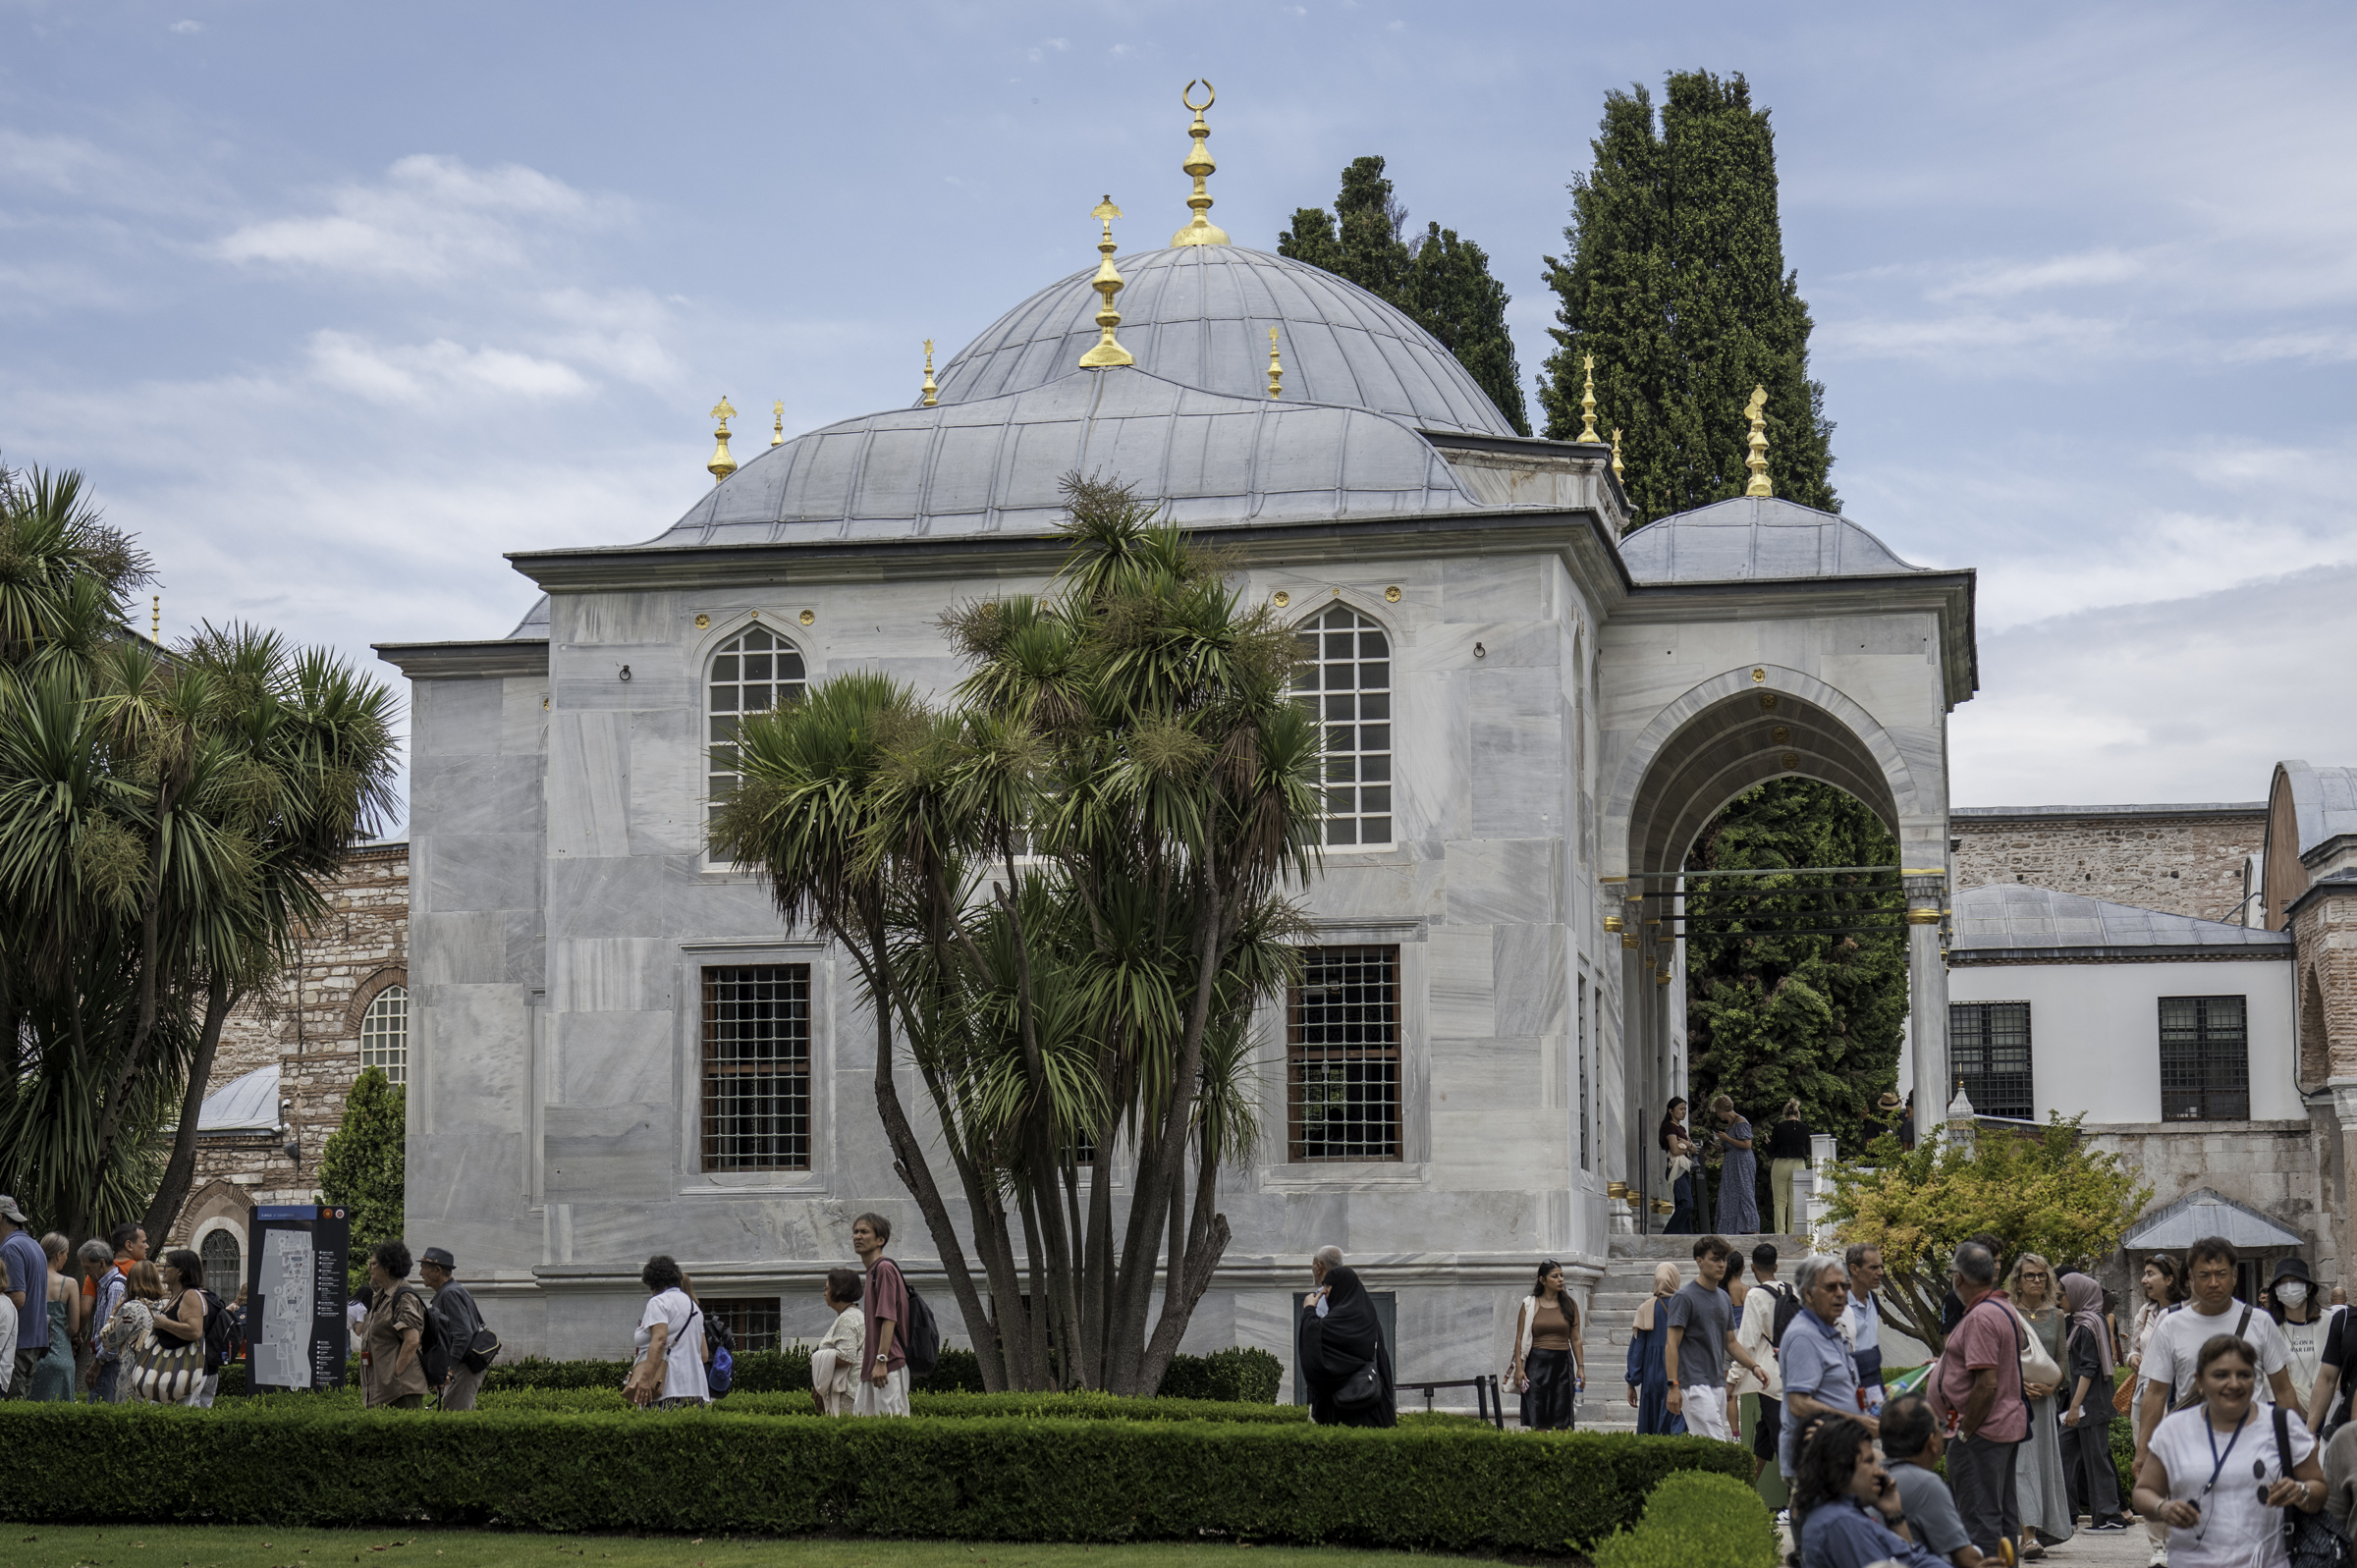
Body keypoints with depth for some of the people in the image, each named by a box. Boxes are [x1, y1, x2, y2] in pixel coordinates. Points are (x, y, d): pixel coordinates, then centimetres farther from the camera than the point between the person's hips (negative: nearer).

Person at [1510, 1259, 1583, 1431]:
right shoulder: (1530, 1305, 3)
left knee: (1561, 1422, -1)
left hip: (1563, 1365, 2)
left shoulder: (1570, 1305, 9)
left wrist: (1581, 1367, 3)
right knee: (1537, 1420, -7)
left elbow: (1575, 1340, 10)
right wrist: (1518, 1368, -7)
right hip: (1537, 1363, -2)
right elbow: (1520, 1339, 2)